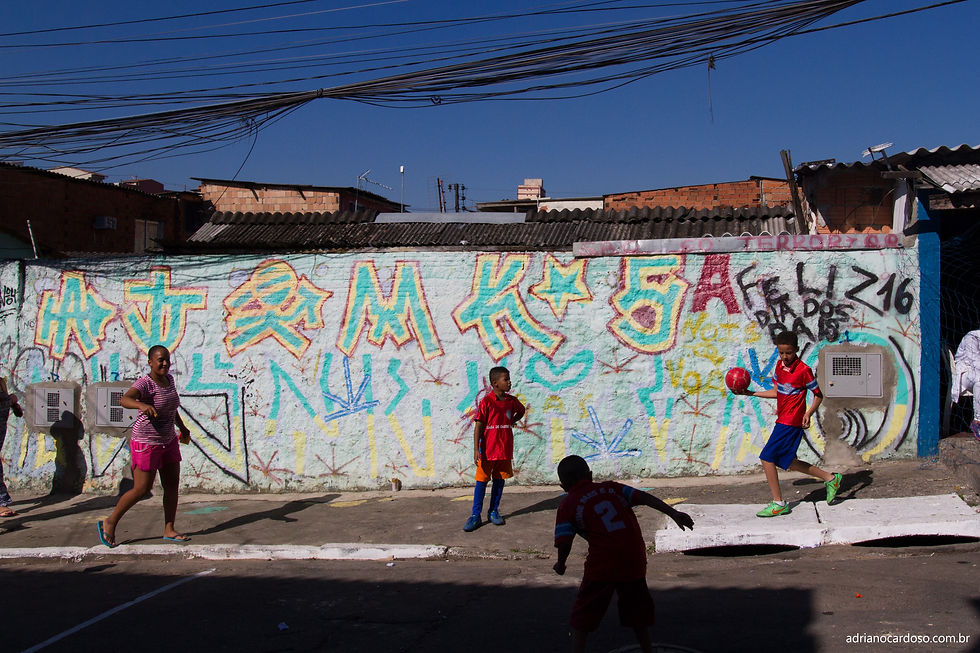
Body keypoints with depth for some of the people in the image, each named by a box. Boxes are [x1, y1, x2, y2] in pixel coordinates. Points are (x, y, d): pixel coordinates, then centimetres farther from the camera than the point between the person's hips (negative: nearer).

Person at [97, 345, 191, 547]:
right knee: (141, 490, -3)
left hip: (168, 441, 8)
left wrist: (182, 426, 30)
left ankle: (169, 530, 14)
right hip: (146, 444, -8)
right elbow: (124, 399, -39)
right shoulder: (144, 383, -20)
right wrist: (142, 405, -59)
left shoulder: (168, 379, 4)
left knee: (172, 485, 6)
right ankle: (110, 522, 15)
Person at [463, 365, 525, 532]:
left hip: (504, 449, 5)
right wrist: (476, 449, -17)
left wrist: (511, 422, 11)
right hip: (487, 450, -5)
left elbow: (521, 410, 28)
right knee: (482, 481, 0)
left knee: (499, 480, 11)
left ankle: (494, 512, 24)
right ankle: (476, 516, 4)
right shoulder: (486, 402, -11)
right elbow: (478, 426, -11)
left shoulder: (511, 401, 4)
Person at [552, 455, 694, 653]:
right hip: (635, 561, 4)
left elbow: (564, 542, -6)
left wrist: (560, 565, 12)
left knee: (582, 616, 8)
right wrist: (674, 513, -2)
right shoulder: (611, 488, 14)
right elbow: (643, 497, 2)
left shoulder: (567, 505, 5)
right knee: (637, 612, 23)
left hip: (601, 566, -4)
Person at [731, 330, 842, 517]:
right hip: (783, 420, 9)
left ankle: (778, 504, 0)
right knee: (789, 462, 15)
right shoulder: (779, 366, 9)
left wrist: (808, 414, -19)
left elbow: (818, 395, -6)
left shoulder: (803, 370, -14)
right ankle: (831, 478, 27)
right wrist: (750, 393, 13)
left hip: (791, 423, -9)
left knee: (767, 458, -9)